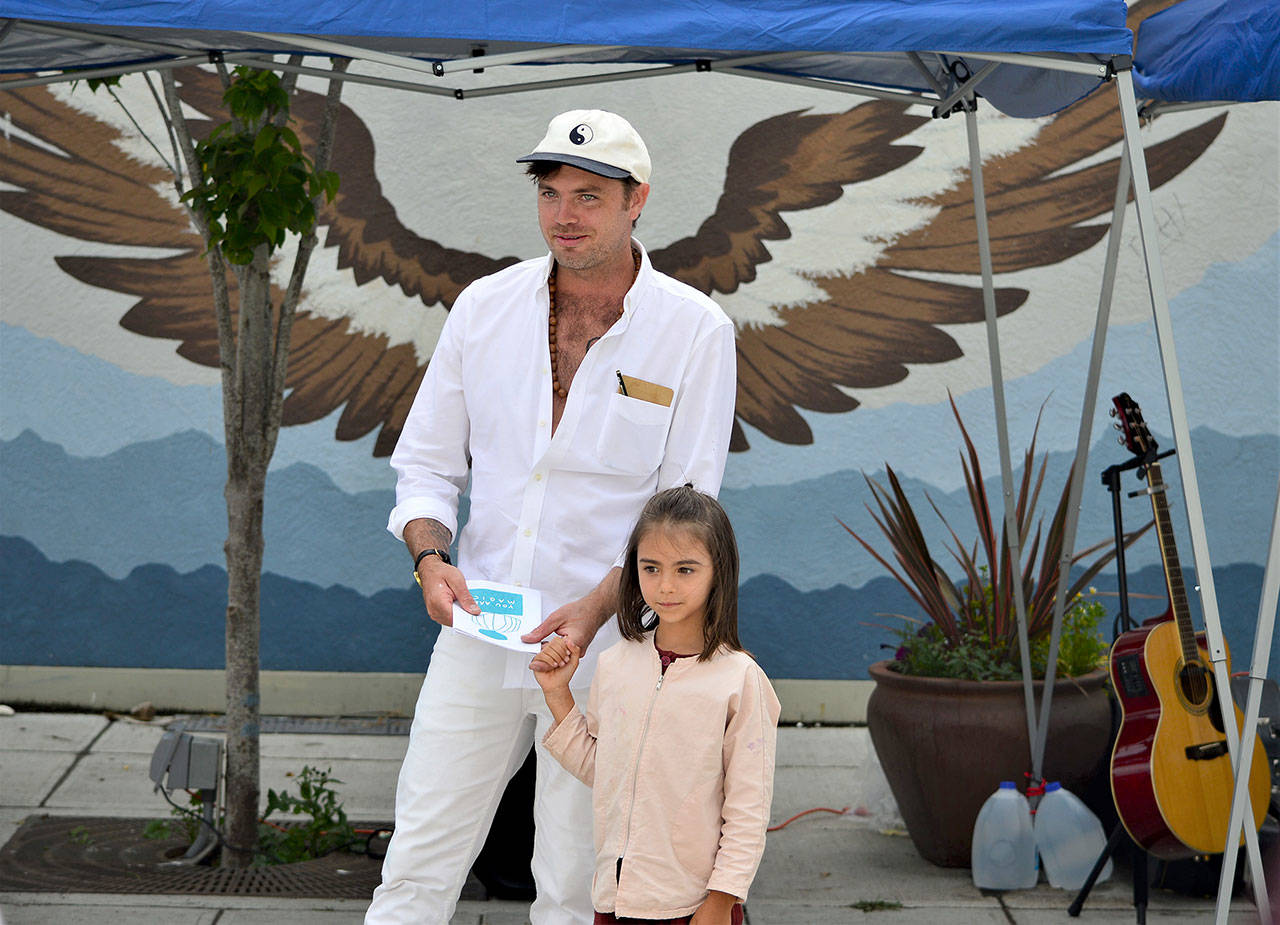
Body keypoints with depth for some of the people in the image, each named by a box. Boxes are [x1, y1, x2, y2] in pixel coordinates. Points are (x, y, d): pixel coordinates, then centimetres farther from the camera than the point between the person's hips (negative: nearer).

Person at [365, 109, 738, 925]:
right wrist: (430, 558, -9)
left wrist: (597, 606, -20)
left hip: (607, 646, -2)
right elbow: (425, 462, 10)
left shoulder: (695, 330, -6)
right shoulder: (485, 307, 3)